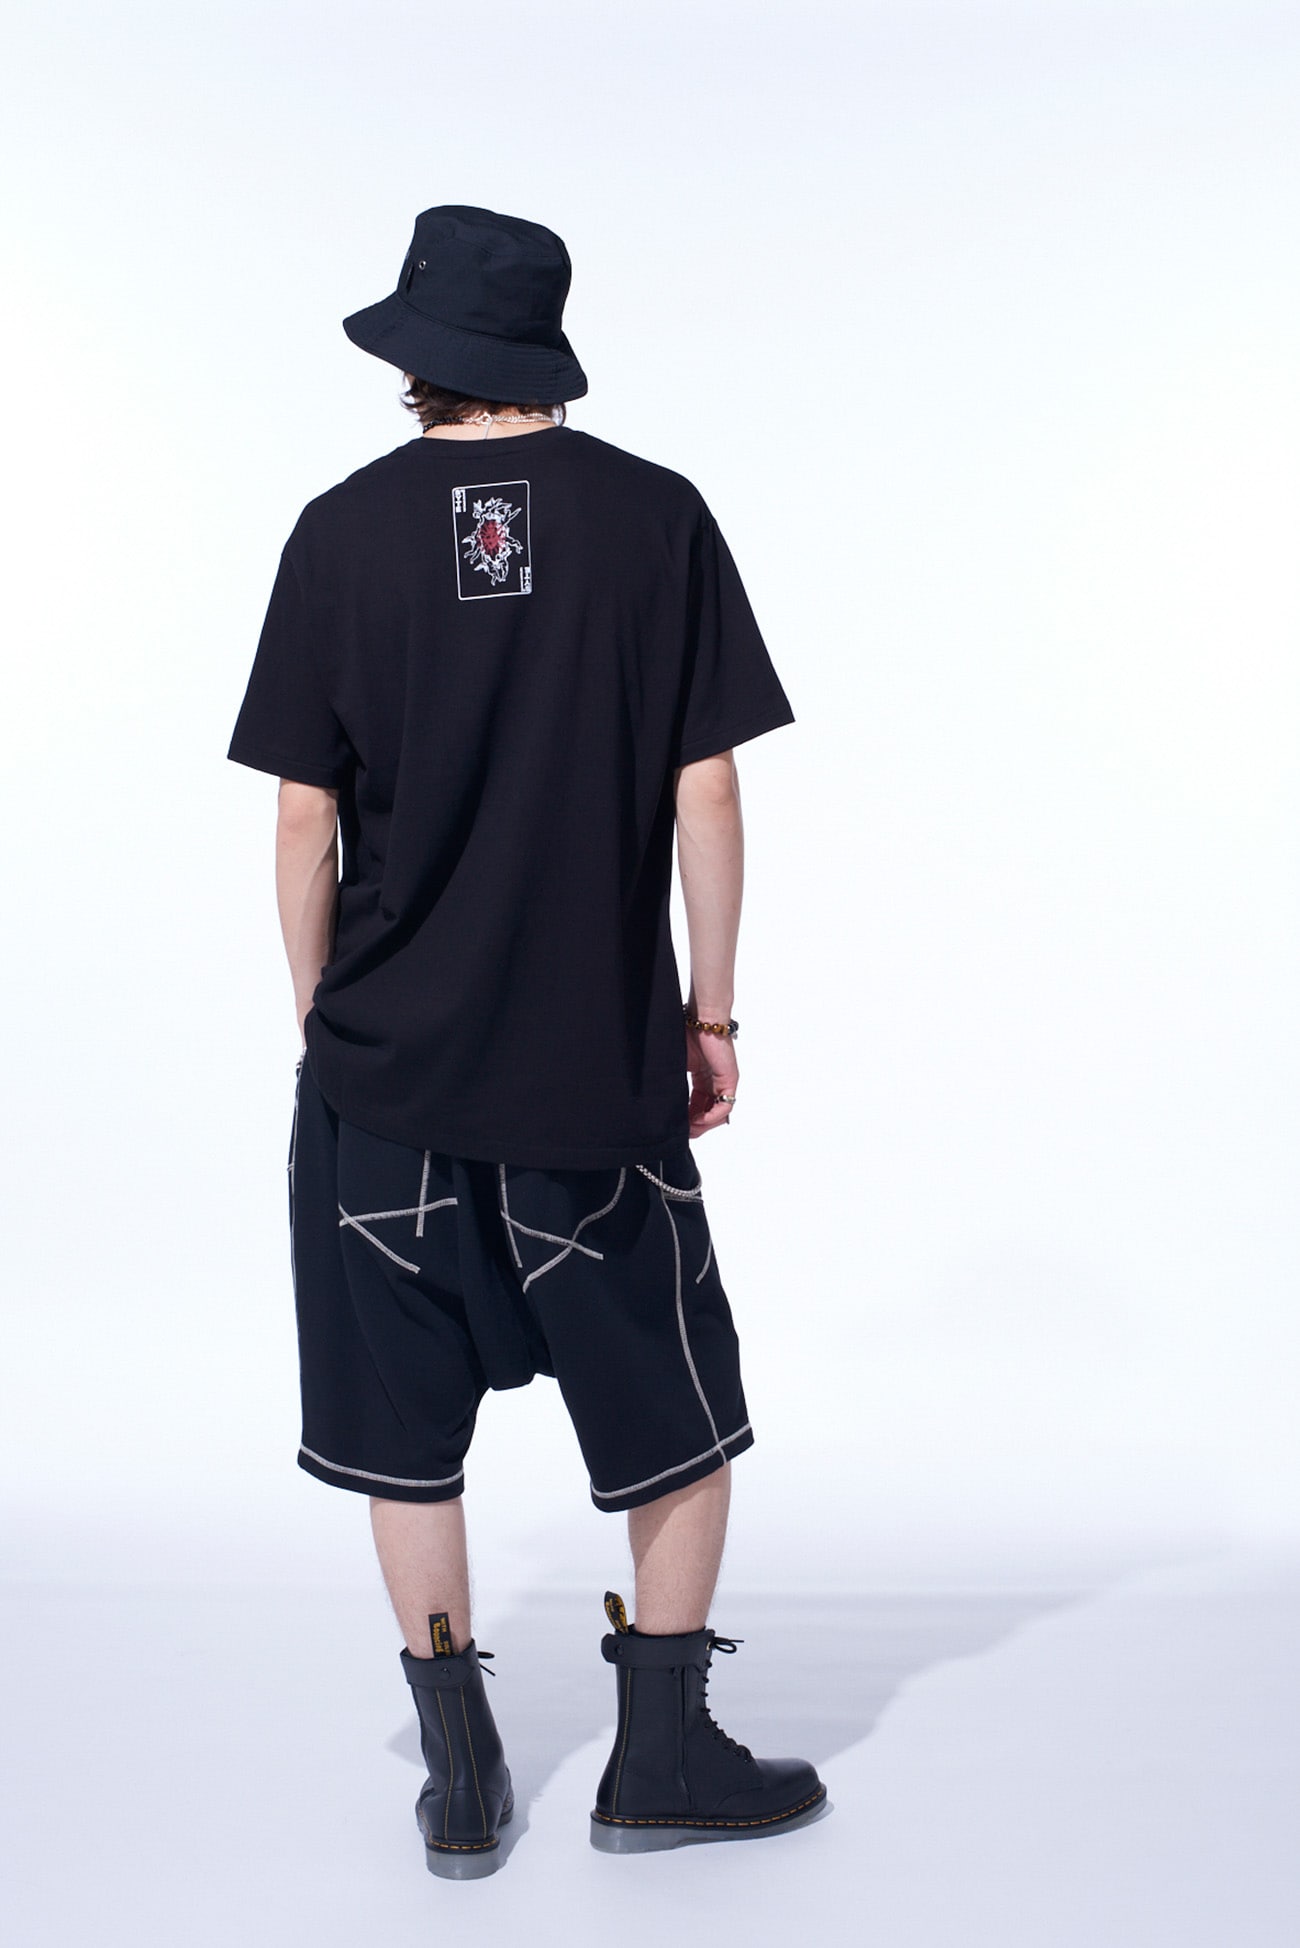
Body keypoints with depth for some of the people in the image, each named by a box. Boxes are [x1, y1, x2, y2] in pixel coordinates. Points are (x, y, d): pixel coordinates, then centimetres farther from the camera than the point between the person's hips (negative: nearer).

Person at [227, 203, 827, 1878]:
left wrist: (324, 1025, 12)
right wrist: (710, 1017, 6)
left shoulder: (343, 531, -1)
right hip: (596, 1067, -1)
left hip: (379, 1068, 1)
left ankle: (461, 1784, 20)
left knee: (405, 1437, 13)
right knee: (678, 1422, 15)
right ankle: (662, 1760, 22)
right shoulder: (657, 516, -2)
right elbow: (706, 798, -4)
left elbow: (305, 824, 0)